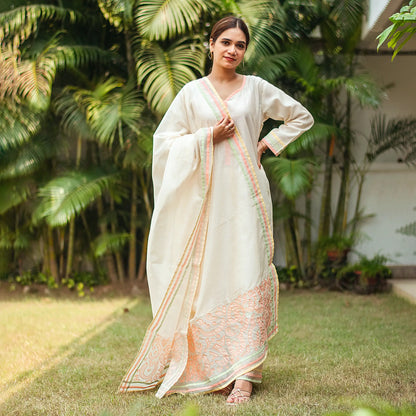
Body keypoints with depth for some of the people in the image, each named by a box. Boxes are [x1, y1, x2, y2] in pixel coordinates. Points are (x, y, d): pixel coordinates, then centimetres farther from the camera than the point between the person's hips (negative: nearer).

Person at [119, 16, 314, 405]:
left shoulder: (256, 88, 9)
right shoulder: (192, 92, 8)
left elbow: (301, 117, 19)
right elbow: (165, 140, 5)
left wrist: (267, 143, 8)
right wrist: (208, 136, -7)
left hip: (246, 193, 0)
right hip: (207, 194, 0)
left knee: (247, 276, -7)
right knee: (209, 277, 0)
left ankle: (244, 375, -7)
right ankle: (211, 366, 13)